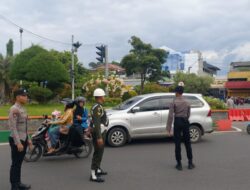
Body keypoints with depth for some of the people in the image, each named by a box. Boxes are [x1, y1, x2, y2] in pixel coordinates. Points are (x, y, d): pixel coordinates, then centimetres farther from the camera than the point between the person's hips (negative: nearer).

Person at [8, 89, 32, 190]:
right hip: (16, 140, -8)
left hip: (23, 139, 9)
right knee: (15, 164, 0)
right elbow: (12, 127, -20)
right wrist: (18, 142, -22)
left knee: (19, 163, 17)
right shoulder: (14, 109, -16)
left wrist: (28, 139, 18)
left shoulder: (22, 109, 12)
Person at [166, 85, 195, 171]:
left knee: (177, 143, 3)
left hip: (177, 122, -3)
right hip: (185, 122, 4)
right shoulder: (187, 102, 6)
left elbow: (171, 116, -11)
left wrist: (168, 128, -11)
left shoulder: (174, 102, -7)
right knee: (187, 143, 12)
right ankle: (190, 163, 15)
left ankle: (179, 164, 6)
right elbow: (188, 114, 10)